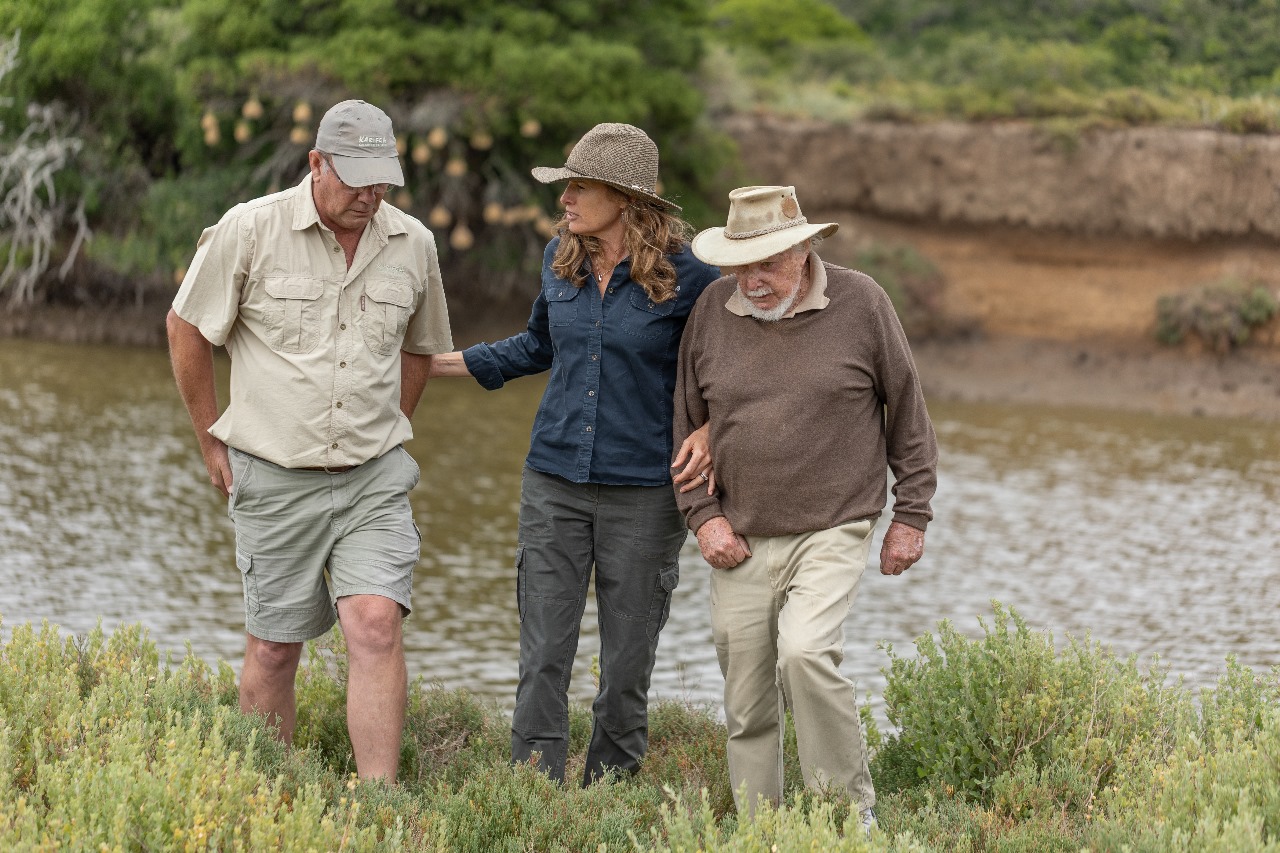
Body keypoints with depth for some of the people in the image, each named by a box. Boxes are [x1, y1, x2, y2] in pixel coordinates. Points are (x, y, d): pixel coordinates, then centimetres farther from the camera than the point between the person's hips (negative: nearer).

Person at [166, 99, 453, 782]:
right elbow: (187, 329, 4)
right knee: (273, 646, 4)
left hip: (375, 477, 2)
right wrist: (212, 443, 9)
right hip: (273, 476, -2)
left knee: (376, 623, -15)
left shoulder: (413, 245, 4)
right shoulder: (250, 231, -7)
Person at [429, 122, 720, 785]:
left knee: (626, 667, 5)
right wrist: (434, 363, 22)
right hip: (554, 483, 4)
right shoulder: (561, 258, 5)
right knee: (542, 658, -1)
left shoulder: (688, 275, -9)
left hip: (643, 492, -3)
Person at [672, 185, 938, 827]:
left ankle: (852, 813, -8)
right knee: (746, 702, 4)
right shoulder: (712, 311, 2)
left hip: (831, 533, -3)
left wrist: (911, 515, 3)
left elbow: (907, 411, 4)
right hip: (740, 541, 4)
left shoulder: (859, 304, -5)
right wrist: (703, 515, 1)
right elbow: (687, 423, 12)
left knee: (806, 655, -24)